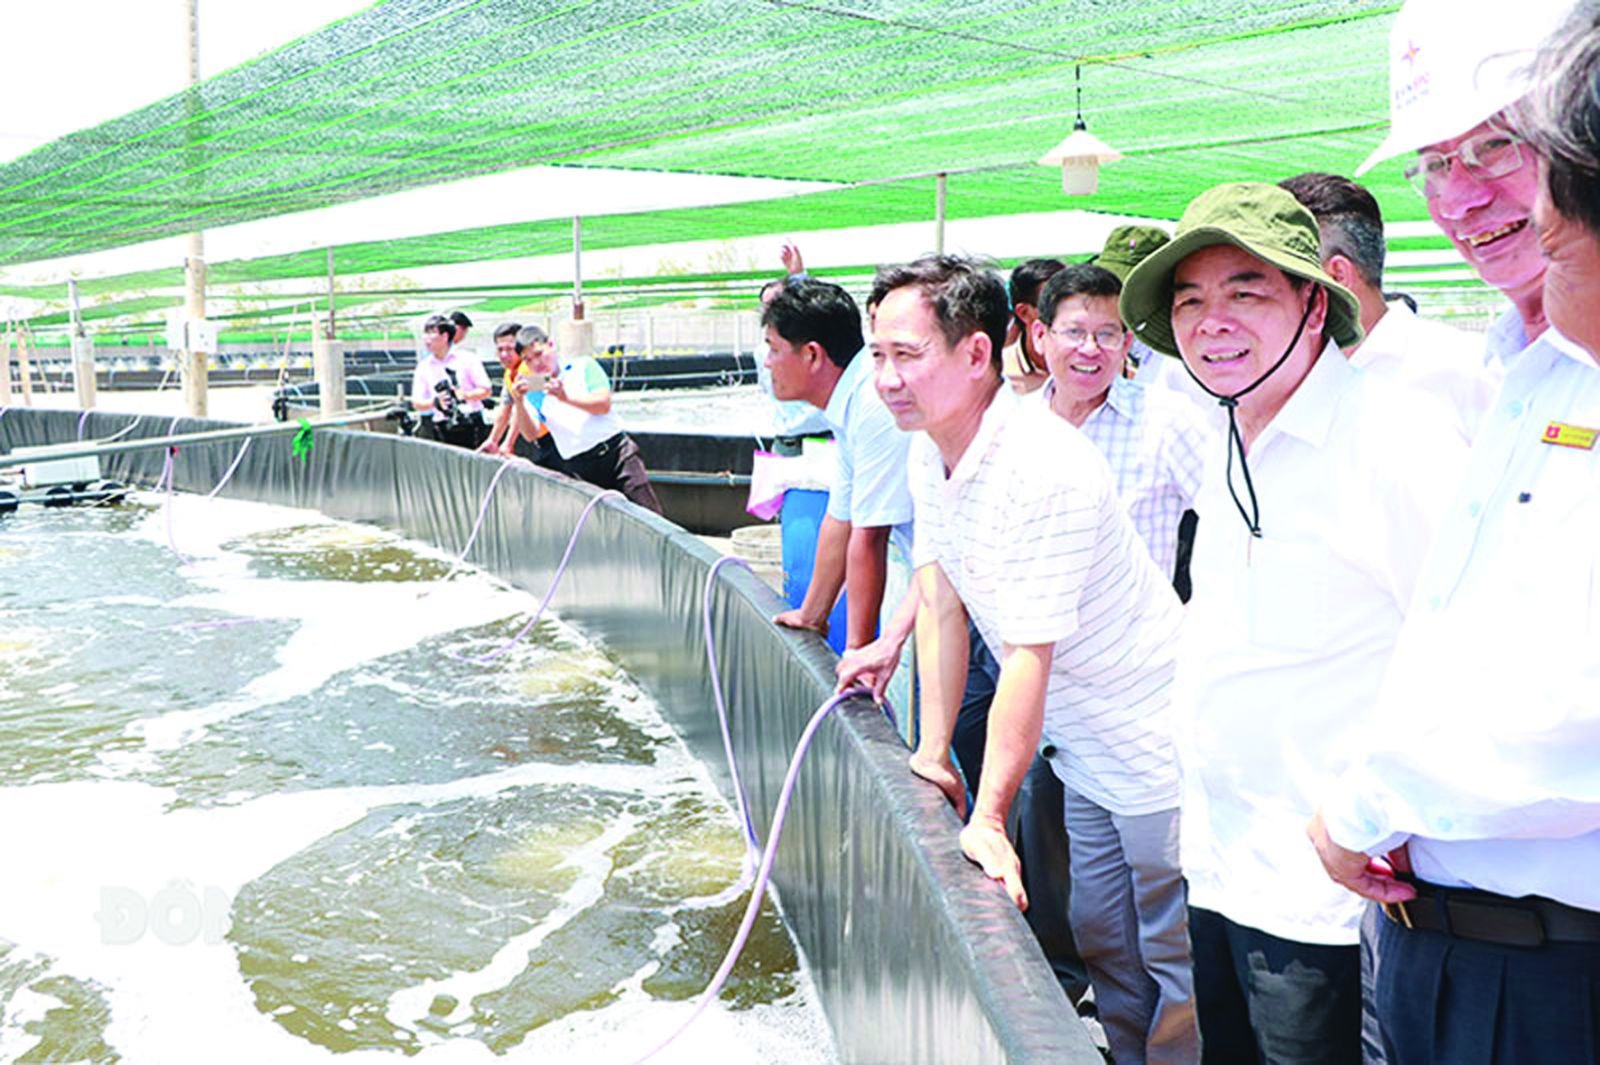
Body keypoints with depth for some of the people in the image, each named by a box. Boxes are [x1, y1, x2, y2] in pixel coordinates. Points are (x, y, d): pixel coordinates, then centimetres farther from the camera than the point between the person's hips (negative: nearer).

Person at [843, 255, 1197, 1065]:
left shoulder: (1041, 469, -30)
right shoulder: (929, 450, -1)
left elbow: (1027, 657, -29)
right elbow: (945, 597, 6)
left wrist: (988, 817, -26)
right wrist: (933, 750, 6)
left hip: (1153, 746, -8)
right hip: (1085, 747, 9)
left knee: (1175, 963, 3)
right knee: (1103, 941, 18)